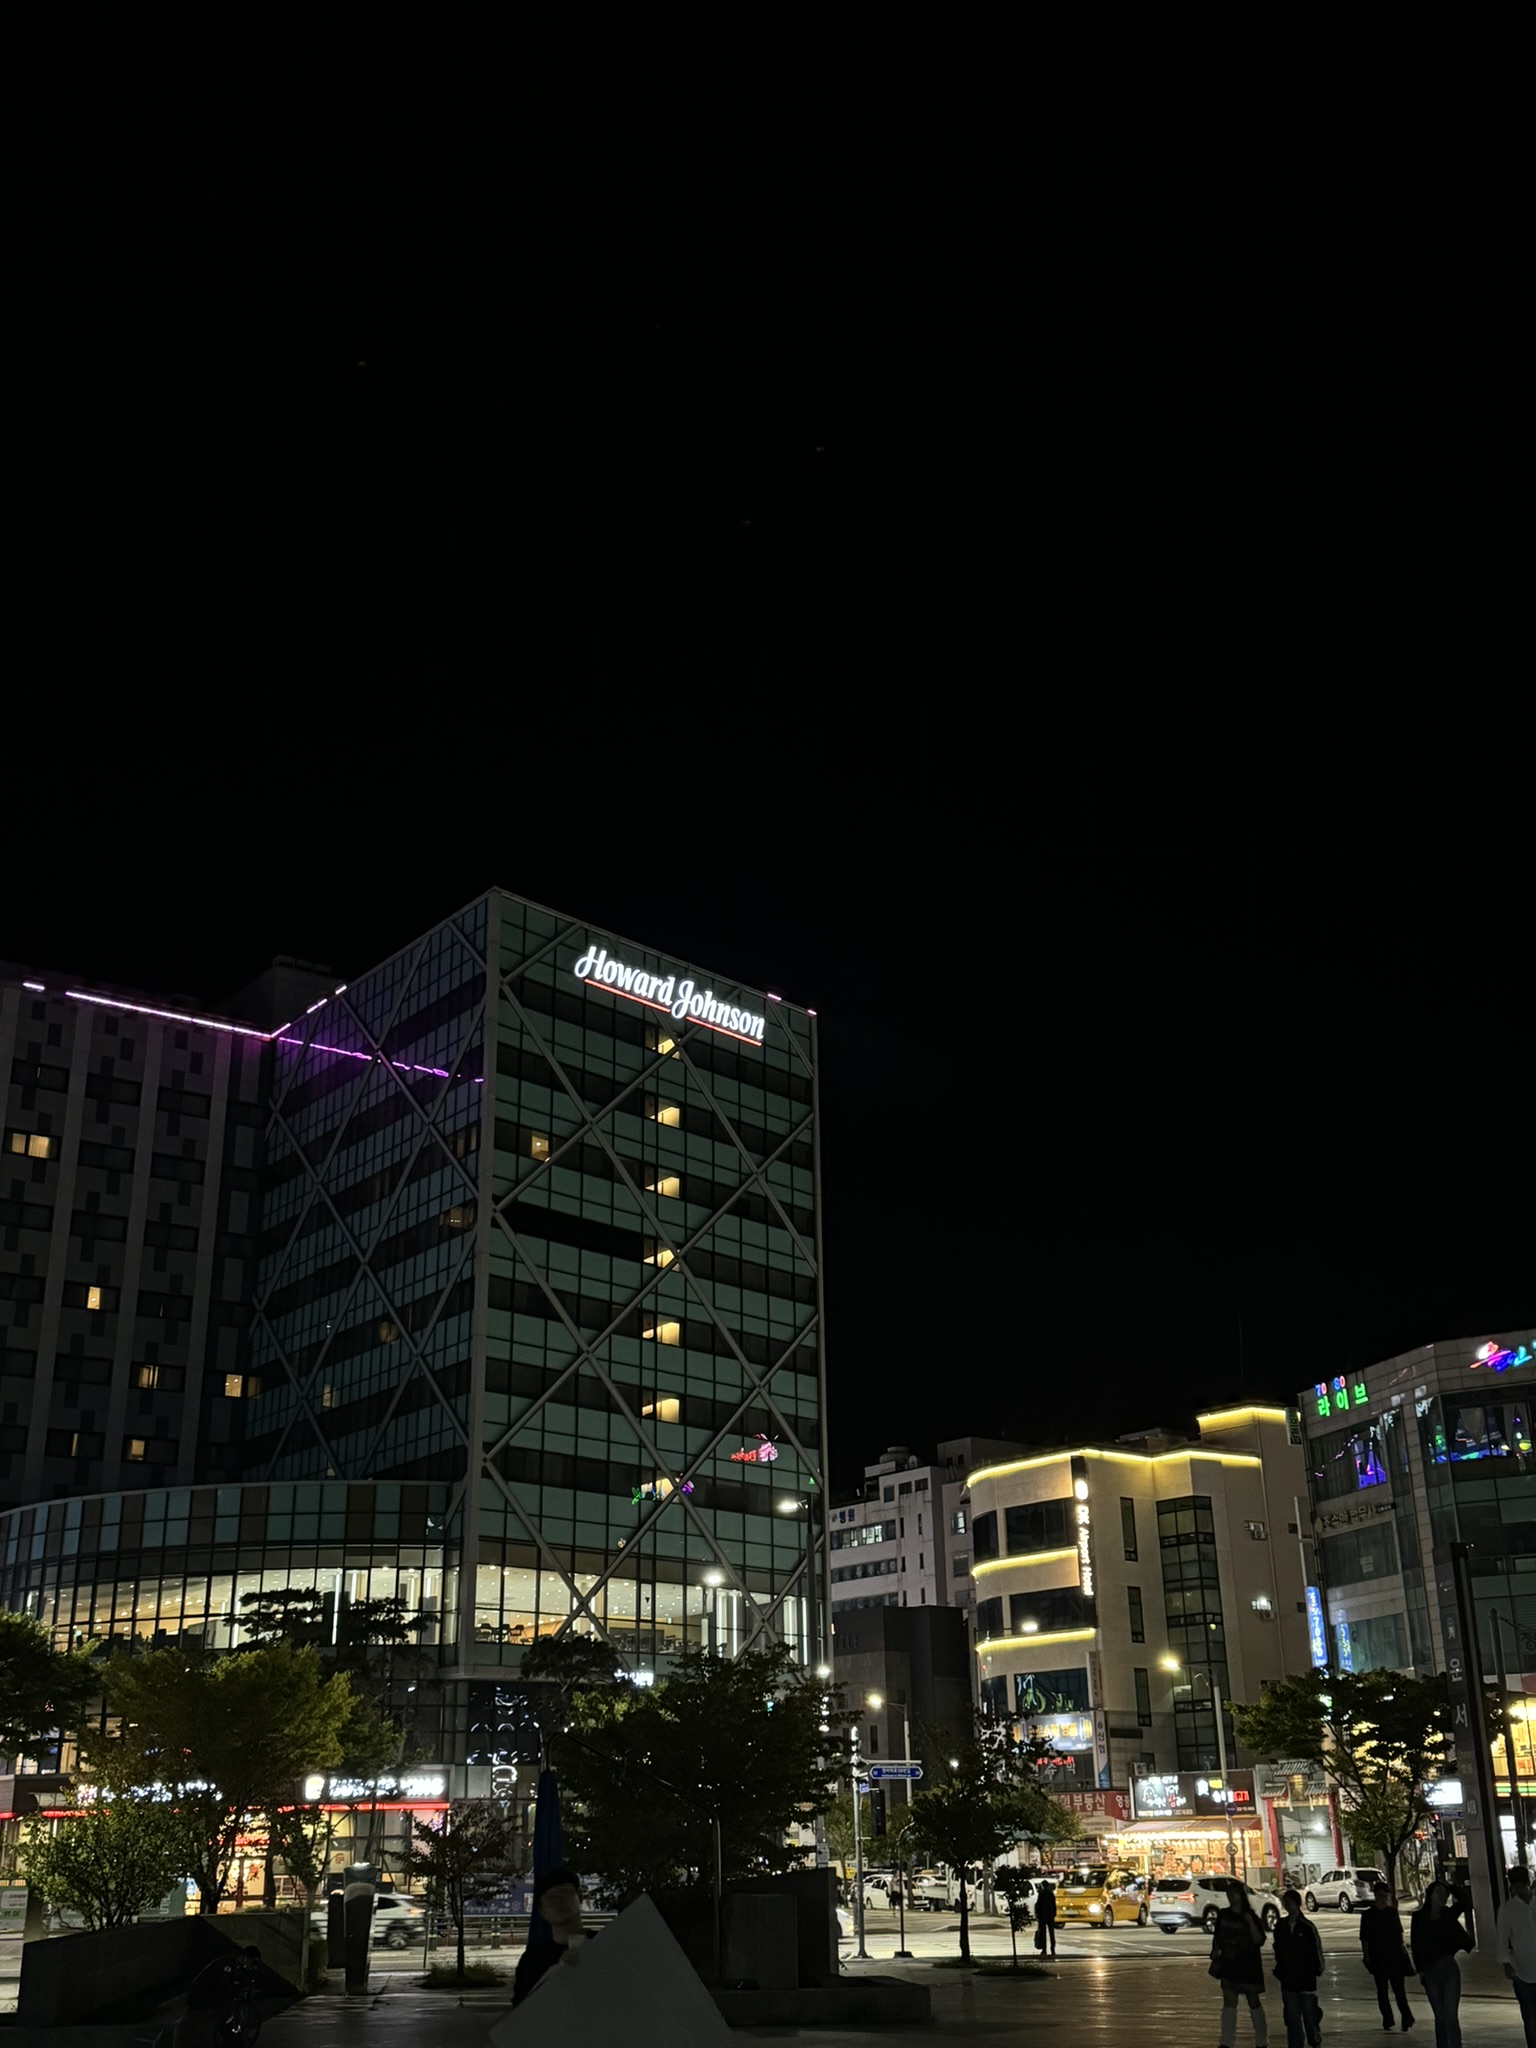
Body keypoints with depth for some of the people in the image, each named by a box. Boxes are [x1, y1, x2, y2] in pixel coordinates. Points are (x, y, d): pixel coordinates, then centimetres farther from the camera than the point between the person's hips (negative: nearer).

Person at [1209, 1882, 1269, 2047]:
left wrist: (1251, 1923, -25)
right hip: (1229, 1965, 3)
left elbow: (1259, 1940, -16)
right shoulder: (1223, 1915, 2)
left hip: (1249, 1966, -3)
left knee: (1254, 2002, 10)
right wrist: (1214, 1956, 1)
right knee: (1229, 2003, 1)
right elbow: (1217, 1938, 9)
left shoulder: (1251, 1917, -8)